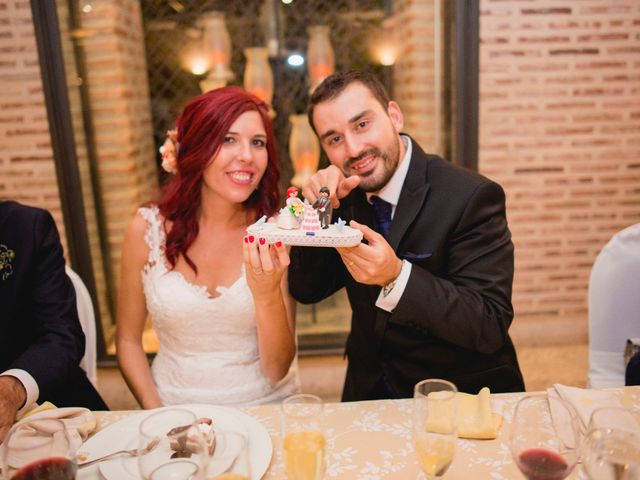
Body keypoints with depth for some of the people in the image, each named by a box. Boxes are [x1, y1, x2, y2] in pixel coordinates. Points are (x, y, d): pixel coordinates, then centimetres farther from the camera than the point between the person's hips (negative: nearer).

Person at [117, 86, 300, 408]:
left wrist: (268, 295, -24)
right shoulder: (148, 228, -7)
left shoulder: (277, 233, -8)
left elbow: (277, 370, -8)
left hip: (266, 408, -1)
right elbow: (128, 340, 5)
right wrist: (158, 417, -8)